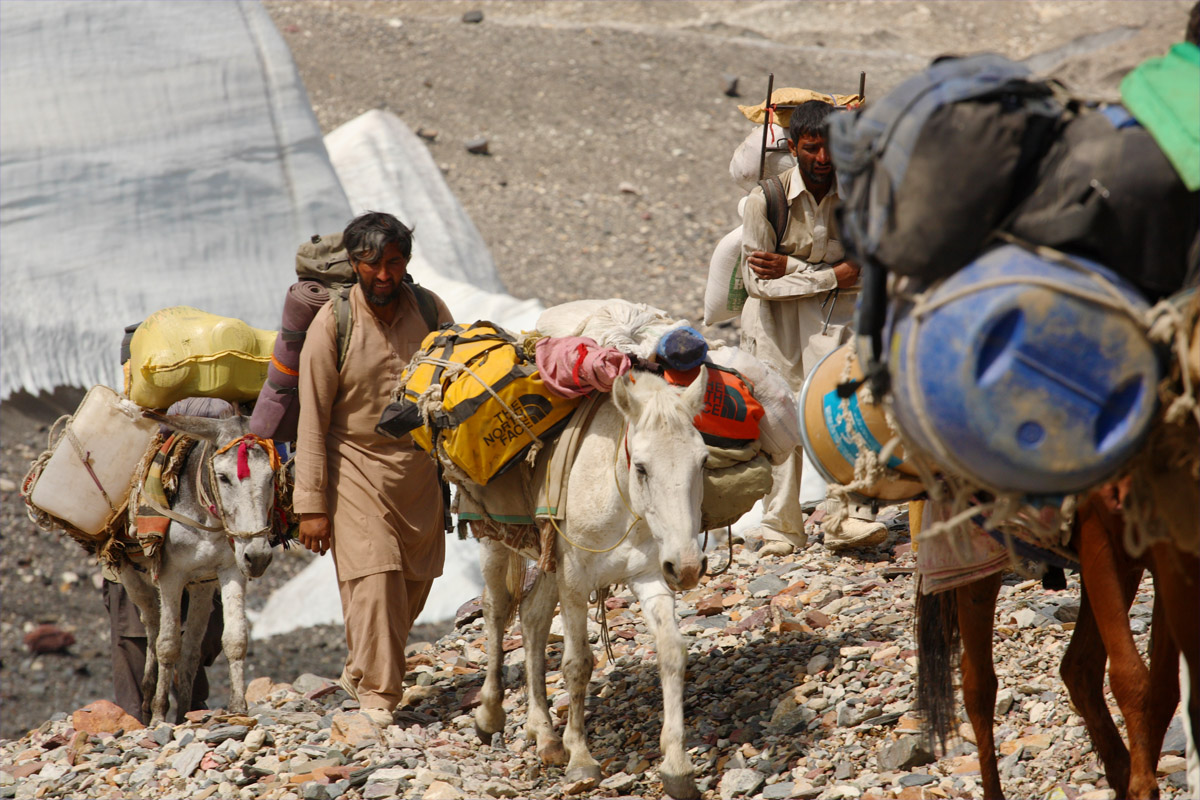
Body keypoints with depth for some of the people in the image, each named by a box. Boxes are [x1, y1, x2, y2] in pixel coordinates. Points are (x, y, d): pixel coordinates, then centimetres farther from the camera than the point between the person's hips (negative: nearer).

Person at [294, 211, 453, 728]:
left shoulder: (430, 310, -1)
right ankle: (377, 692, -5)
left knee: (416, 577, 8)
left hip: (420, 465, 4)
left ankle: (359, 669, 29)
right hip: (357, 463, -4)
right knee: (373, 575, -13)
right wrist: (311, 505, -11)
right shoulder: (332, 323, -10)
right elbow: (313, 419, -8)